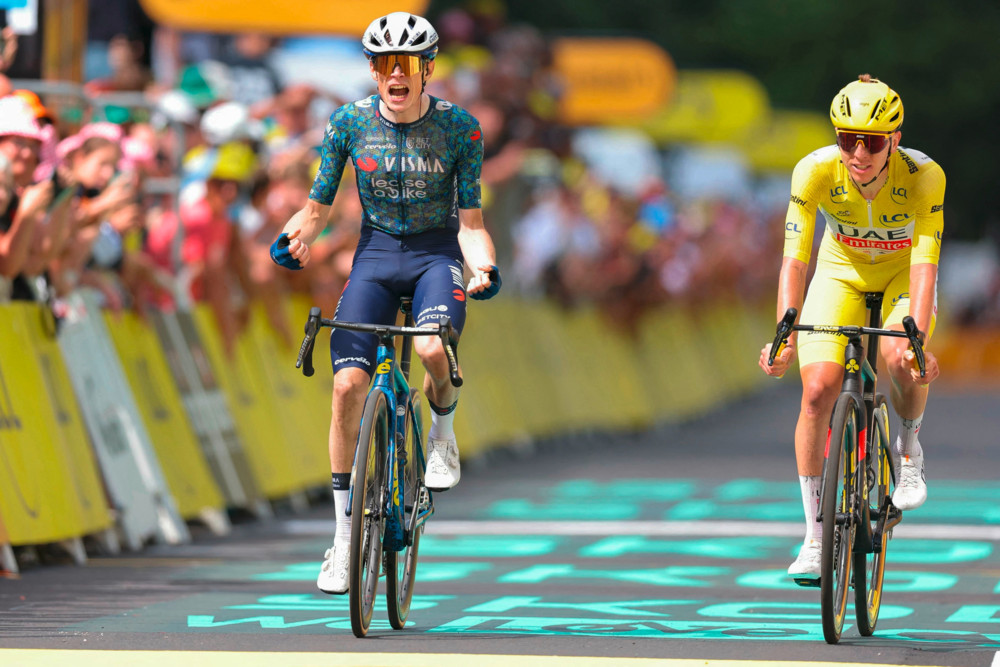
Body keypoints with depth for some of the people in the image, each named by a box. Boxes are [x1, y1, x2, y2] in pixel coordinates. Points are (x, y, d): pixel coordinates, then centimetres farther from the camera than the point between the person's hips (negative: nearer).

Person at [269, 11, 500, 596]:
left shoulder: (459, 127, -8)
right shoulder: (349, 122, -5)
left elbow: (470, 218, -7)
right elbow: (319, 205, -1)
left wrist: (483, 268, -25)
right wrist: (297, 236, -23)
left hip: (437, 252, -2)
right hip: (376, 254, 2)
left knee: (433, 348, -34)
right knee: (349, 383, -14)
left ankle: (443, 430, 3)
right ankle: (345, 535, -3)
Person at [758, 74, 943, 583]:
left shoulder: (924, 176, -30)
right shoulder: (815, 171, -28)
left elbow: (925, 263, -34)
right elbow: (795, 257, -31)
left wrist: (916, 337, -48)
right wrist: (785, 336, -43)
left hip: (902, 275, -1)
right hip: (841, 272, 1)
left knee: (901, 359, -33)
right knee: (818, 391, -18)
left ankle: (909, 447, 0)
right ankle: (814, 537, -6)